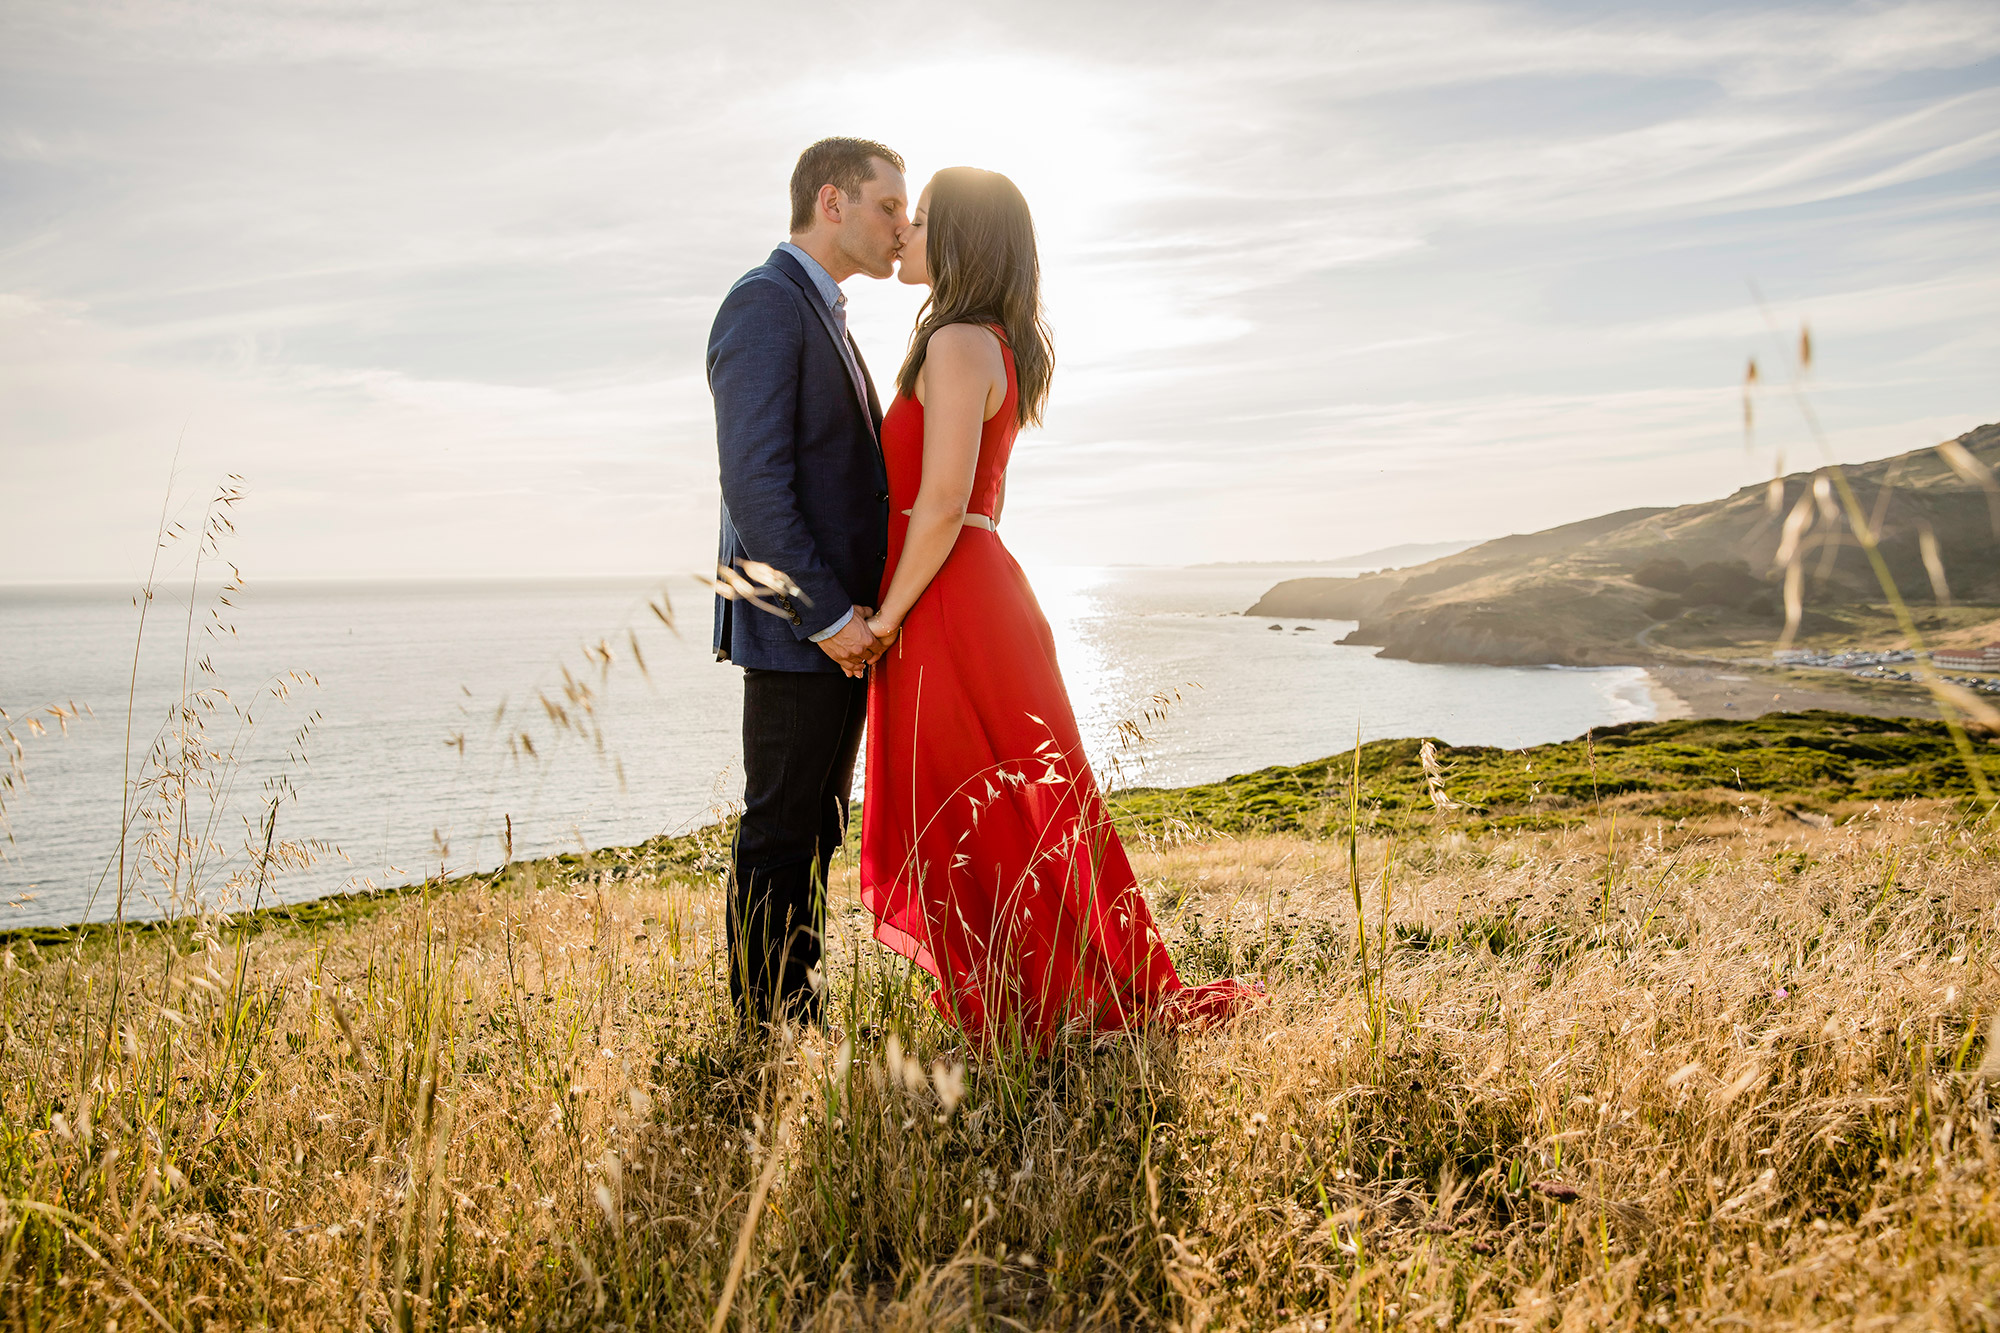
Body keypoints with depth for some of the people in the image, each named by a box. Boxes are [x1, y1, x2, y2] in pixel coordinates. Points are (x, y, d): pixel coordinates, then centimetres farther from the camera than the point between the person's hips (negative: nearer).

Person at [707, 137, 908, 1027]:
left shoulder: (824, 318, 21)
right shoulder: (764, 303, -11)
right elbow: (754, 482, -20)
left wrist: (854, 613, 12)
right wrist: (828, 616, -20)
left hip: (842, 626, 10)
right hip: (795, 626, -10)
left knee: (813, 834, 14)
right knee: (780, 836, -2)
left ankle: (798, 1018, 24)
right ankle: (766, 1028, 9)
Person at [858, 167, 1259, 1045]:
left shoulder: (957, 343, -14)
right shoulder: (993, 346, 16)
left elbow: (943, 502, -21)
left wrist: (885, 618, -13)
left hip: (948, 610, -10)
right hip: (980, 591, 10)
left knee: (979, 823, 0)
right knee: (1003, 815, 15)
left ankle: (1029, 1017, 11)